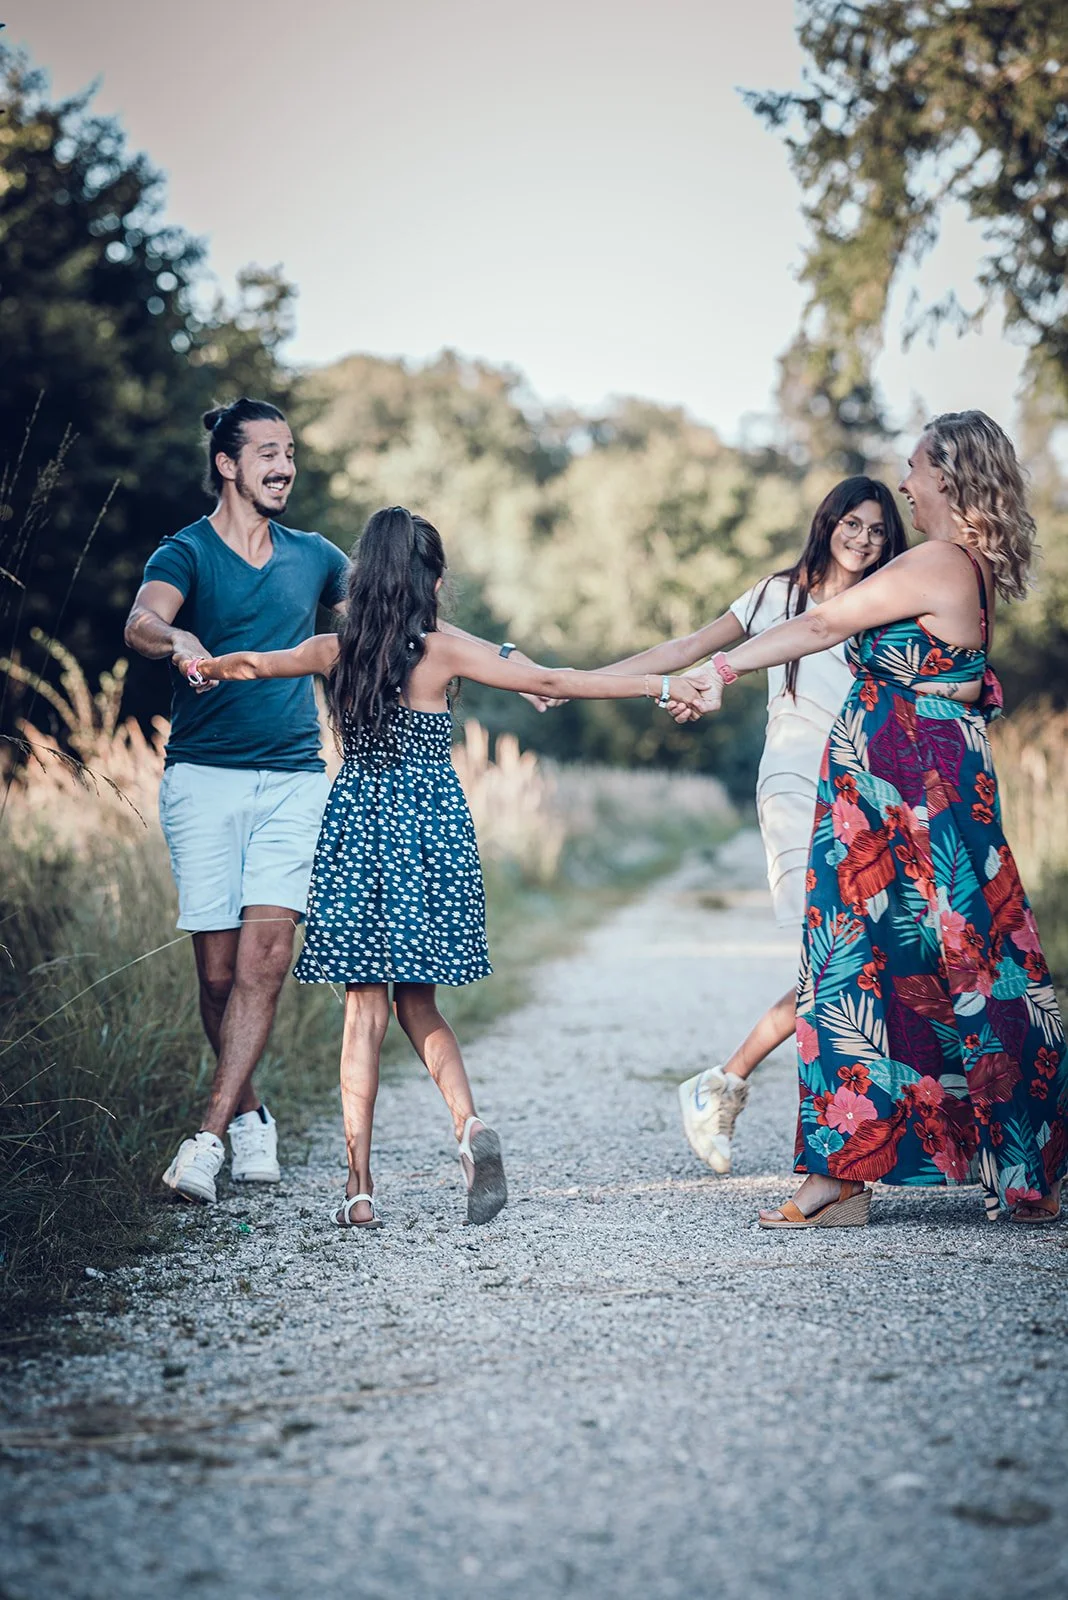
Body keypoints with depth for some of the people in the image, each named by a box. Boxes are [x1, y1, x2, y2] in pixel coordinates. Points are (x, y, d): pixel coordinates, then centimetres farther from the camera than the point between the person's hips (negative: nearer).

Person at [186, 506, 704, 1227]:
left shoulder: (334, 651, 1)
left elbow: (254, 664, 14)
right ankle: (470, 1121, -12)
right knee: (418, 1001, 13)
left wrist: (208, 667, 33)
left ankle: (360, 1186, 2)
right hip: (430, 826, -1)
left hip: (357, 828, 1)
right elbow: (555, 682, -7)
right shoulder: (442, 651, -5)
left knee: (365, 1005, 3)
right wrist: (661, 685, -3)